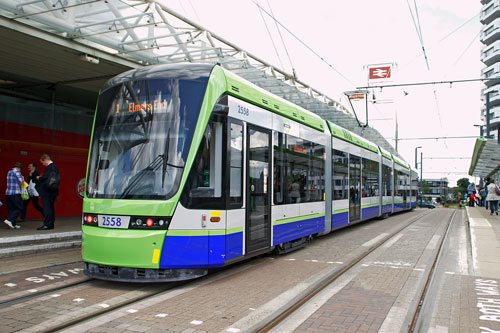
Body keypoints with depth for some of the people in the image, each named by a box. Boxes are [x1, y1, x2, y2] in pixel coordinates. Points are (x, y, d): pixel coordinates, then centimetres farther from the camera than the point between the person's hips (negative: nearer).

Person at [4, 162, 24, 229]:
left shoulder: (9, 172, 15)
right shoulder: (17, 172, -8)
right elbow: (21, 181, -17)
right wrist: (22, 178, 4)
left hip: (8, 193, 8)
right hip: (15, 193, -8)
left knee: (11, 209, 9)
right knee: (19, 208, -1)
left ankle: (14, 224, 9)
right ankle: (9, 220, -13)